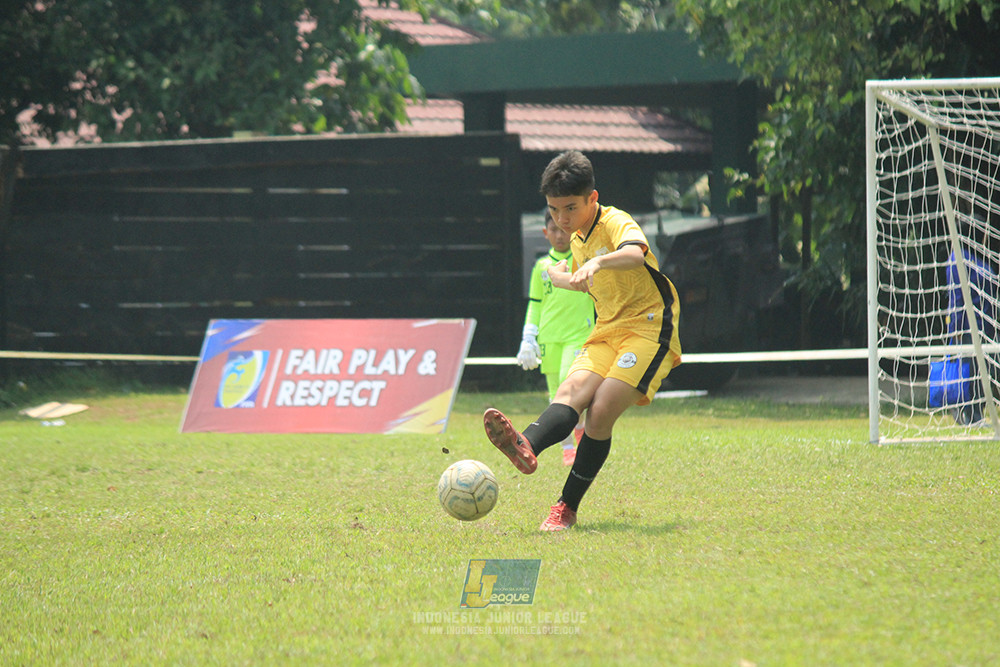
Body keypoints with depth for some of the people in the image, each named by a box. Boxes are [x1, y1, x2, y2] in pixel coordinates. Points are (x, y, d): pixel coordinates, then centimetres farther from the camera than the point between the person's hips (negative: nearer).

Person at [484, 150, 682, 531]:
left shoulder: (616, 223, -12)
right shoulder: (578, 240, 14)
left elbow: (635, 254, -38)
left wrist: (598, 263, -55)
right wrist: (564, 277, 23)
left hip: (649, 331, -7)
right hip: (607, 332, 7)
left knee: (601, 411, -22)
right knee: (572, 390, -22)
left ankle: (567, 507, -16)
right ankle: (526, 447, -51)